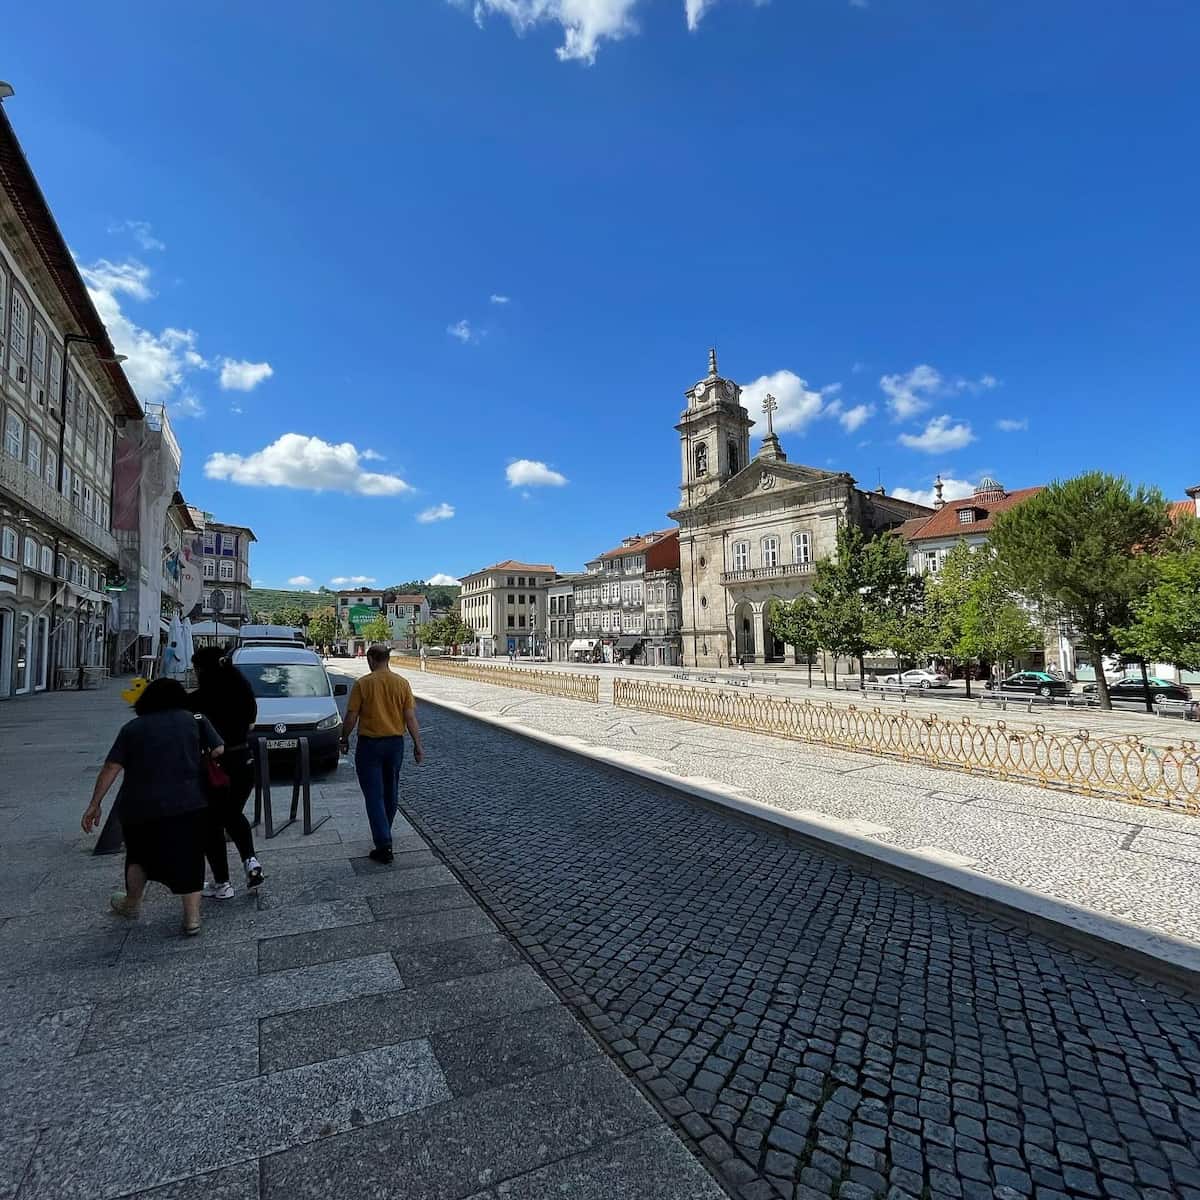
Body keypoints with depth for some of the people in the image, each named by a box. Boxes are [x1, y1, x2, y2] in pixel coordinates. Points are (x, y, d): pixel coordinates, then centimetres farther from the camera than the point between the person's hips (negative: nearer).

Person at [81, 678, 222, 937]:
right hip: (187, 804, -1)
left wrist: (94, 804, 6)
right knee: (188, 859, 9)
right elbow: (218, 751, -4)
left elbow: (111, 768, 1)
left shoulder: (132, 727, 7)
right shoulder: (194, 720, 4)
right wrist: (195, 758, 17)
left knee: (139, 855, 25)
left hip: (138, 807, 2)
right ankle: (192, 918, 8)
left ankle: (131, 903, 45)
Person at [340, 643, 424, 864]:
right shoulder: (402, 683, -3)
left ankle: (384, 844, -5)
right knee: (390, 792, 19)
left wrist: (344, 739, 9)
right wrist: (417, 745, 3)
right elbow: (410, 717, -4)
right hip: (395, 742, 4)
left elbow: (351, 717, -8)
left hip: (369, 744, -3)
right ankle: (384, 833, 37)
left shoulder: (362, 684, -11)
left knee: (374, 795, 1)